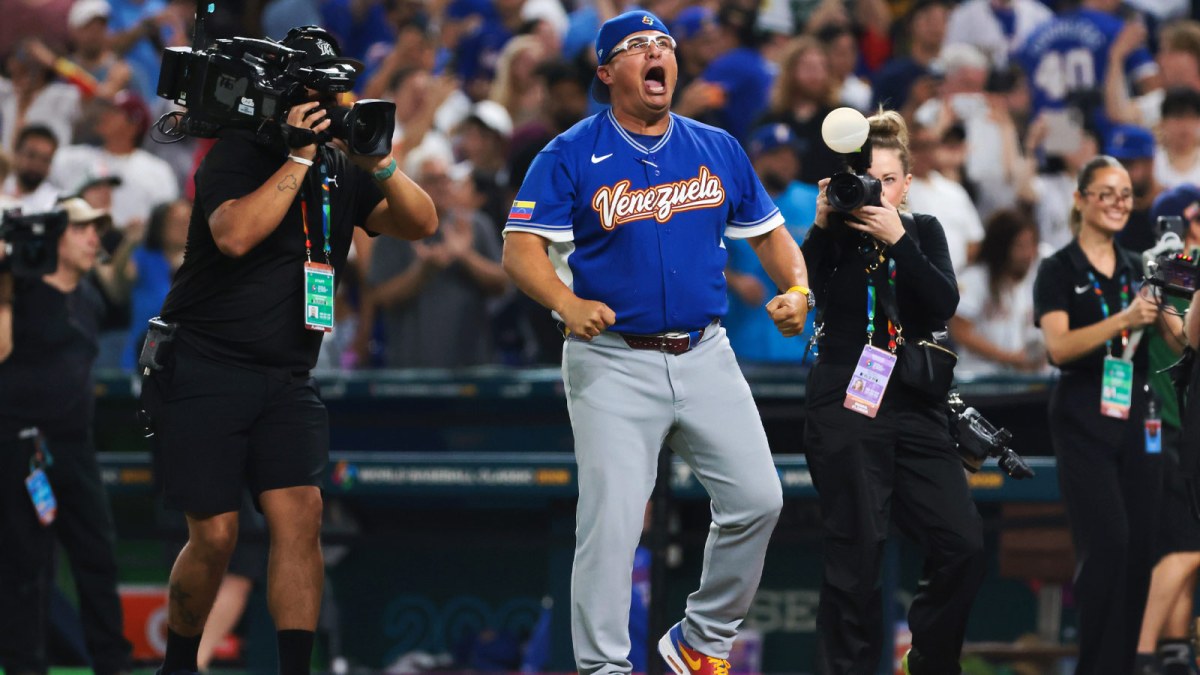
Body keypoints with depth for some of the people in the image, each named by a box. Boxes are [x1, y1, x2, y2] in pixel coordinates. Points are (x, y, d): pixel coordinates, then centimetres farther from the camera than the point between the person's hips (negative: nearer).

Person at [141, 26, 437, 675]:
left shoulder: (341, 169, 10)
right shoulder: (237, 154, -7)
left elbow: (419, 223, 1)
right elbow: (235, 234, -26)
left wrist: (377, 161, -14)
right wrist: (299, 157, -23)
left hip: (287, 378, 5)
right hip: (203, 371, -5)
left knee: (300, 516, -13)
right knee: (215, 536, -5)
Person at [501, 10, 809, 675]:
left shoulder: (718, 149, 10)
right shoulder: (570, 157, -3)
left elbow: (768, 232, 17)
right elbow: (522, 248, -11)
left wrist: (796, 289, -3)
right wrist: (567, 304, -29)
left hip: (704, 355, 4)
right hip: (613, 363, -4)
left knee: (757, 500, -1)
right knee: (610, 522, -10)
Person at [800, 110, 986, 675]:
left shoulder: (923, 232, 11)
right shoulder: (835, 237, 2)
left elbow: (945, 305, -5)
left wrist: (897, 240, -15)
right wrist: (822, 225, -25)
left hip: (915, 411, 3)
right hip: (844, 411, -3)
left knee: (964, 548, -6)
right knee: (854, 560, -6)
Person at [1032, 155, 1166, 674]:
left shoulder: (1139, 270, 15)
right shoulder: (1059, 272, 0)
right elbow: (1059, 346, -14)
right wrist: (1125, 319, -25)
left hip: (1136, 421, 5)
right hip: (1085, 423, -5)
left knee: (1141, 548, 1)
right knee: (1107, 544, -15)